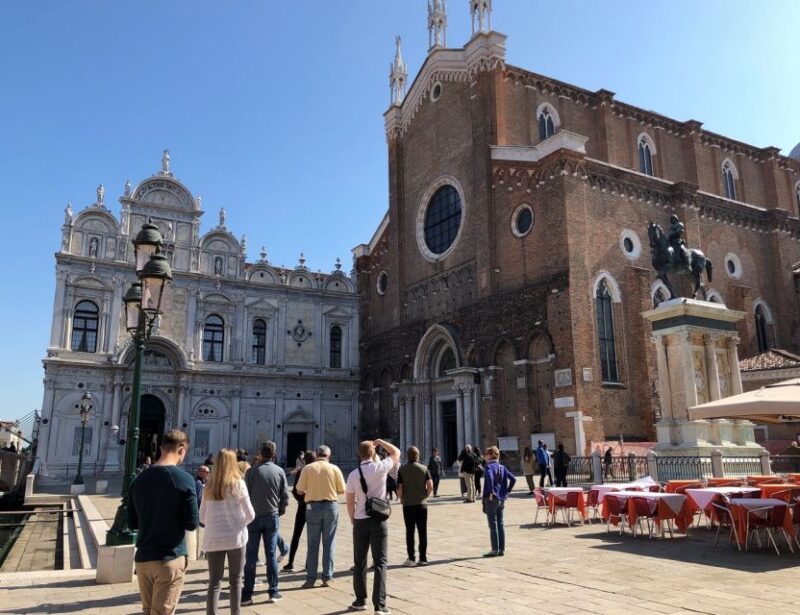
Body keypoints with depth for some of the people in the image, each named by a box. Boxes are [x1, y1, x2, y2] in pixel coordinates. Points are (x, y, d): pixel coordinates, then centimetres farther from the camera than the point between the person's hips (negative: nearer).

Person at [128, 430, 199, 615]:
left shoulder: (140, 479, 4)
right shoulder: (184, 478, -13)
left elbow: (132, 523, 12)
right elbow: (192, 524, -12)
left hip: (142, 558, 6)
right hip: (170, 559, -6)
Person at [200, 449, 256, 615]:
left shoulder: (209, 486, 2)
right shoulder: (238, 484, -6)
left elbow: (202, 517, 8)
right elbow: (250, 515, -3)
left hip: (212, 539, 2)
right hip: (235, 537, -2)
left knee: (214, 583, 5)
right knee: (235, 581, 12)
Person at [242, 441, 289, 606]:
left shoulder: (251, 471, -7)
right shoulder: (279, 471, -2)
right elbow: (285, 496, -1)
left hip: (254, 517, -1)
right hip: (272, 517, 1)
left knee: (251, 557, 4)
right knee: (271, 555, 8)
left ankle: (247, 594, 5)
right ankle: (273, 591, 12)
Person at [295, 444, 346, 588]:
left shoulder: (308, 468, -4)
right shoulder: (334, 469, -3)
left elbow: (300, 490, -5)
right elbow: (341, 490, 1)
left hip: (313, 506, 0)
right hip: (331, 505, 0)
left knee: (313, 544, 7)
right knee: (329, 542, 8)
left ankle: (311, 579, 10)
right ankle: (327, 577, 11)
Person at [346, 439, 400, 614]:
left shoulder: (353, 475, -1)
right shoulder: (380, 467, -8)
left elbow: (350, 502, 4)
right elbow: (396, 452, 8)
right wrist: (379, 441, 16)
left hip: (360, 521, 3)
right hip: (378, 520, -2)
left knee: (359, 562, 15)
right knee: (380, 562, 1)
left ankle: (360, 600, 25)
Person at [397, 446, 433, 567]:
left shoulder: (402, 469, -2)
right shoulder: (424, 469, 2)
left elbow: (399, 488, -6)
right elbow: (430, 486, -7)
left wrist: (401, 499, 10)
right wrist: (425, 496, 8)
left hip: (408, 504, -1)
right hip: (422, 504, 1)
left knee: (410, 531, 5)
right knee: (422, 532, 7)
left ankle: (411, 559, 6)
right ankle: (423, 558, 9)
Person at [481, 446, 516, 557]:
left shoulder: (489, 466, -11)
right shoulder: (502, 467, 11)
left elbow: (490, 477, -32)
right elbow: (513, 479, 8)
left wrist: (491, 492, -25)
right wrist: (507, 491, 9)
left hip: (491, 499, -7)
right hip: (501, 499, 7)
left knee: (493, 525, -1)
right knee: (500, 524, 12)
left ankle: (495, 550, 2)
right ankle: (502, 549, 15)